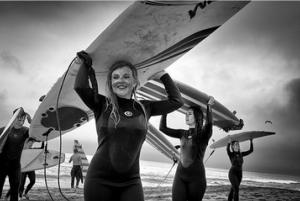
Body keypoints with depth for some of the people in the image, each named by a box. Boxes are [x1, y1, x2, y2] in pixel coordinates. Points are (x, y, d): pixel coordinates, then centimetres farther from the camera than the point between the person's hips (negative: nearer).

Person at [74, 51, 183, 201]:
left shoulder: (144, 108, 7)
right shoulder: (102, 105, 0)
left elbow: (176, 101, 10)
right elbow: (80, 87, -15)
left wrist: (162, 75, 14)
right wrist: (86, 64, 2)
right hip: (99, 180, -1)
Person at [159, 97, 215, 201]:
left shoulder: (204, 134, -2)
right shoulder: (182, 133, 11)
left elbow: (209, 123, -26)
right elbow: (162, 128, 4)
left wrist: (209, 105, -22)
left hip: (196, 176, -3)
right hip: (180, 175, 3)